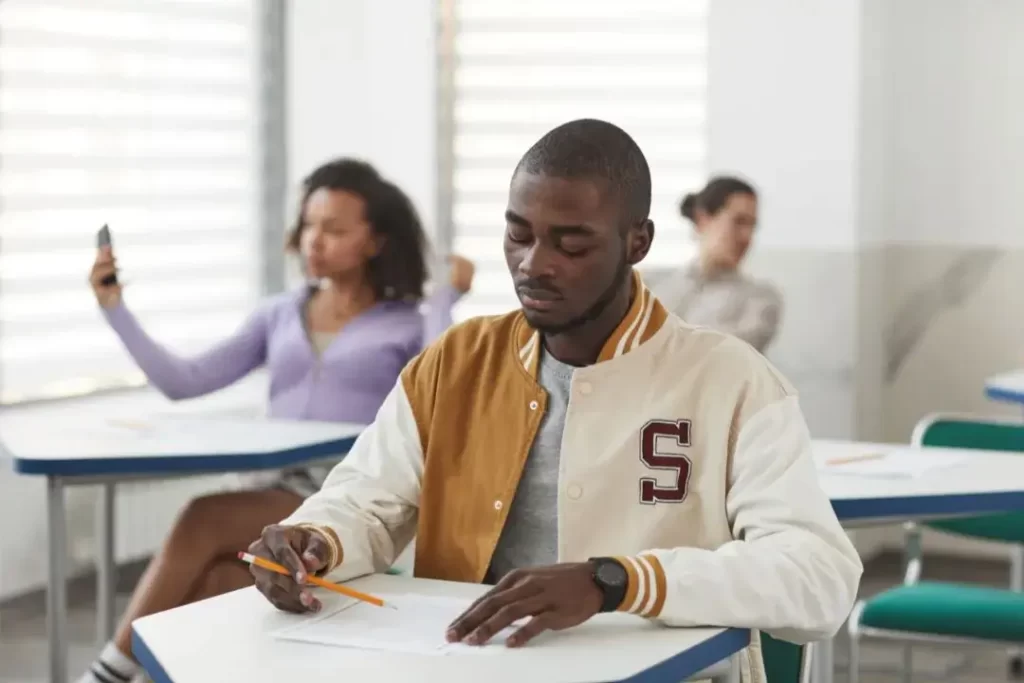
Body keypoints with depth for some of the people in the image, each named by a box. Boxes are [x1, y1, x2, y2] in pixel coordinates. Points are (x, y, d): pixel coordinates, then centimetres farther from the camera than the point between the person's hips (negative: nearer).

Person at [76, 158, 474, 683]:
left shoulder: (405, 326, 7)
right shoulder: (280, 316, 19)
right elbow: (183, 382, 12)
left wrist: (445, 300, -11)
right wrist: (115, 308, 4)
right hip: (276, 499, 4)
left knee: (204, 519, -30)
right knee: (211, 594, -30)